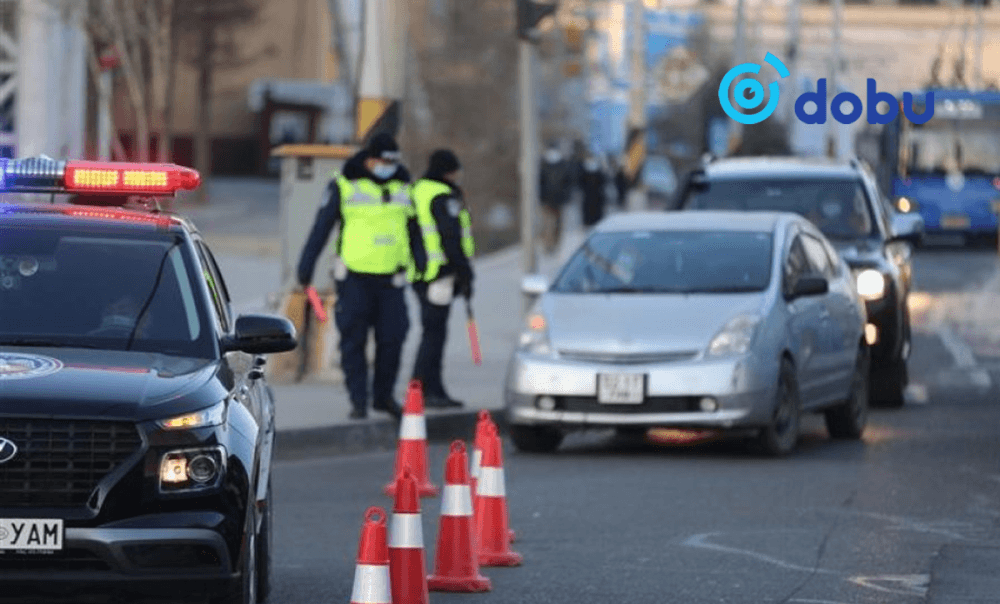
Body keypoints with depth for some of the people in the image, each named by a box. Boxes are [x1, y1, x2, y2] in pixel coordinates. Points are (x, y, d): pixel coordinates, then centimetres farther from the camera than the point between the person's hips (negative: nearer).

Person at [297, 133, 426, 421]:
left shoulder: (402, 187, 10)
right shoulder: (344, 186, -2)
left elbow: (414, 231, 20)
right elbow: (321, 229, 1)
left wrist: (423, 267, 14)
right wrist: (306, 269, 0)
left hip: (390, 278, 3)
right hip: (354, 278, -3)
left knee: (392, 338, 1)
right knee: (354, 341, -1)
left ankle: (384, 396, 17)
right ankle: (358, 401, 5)